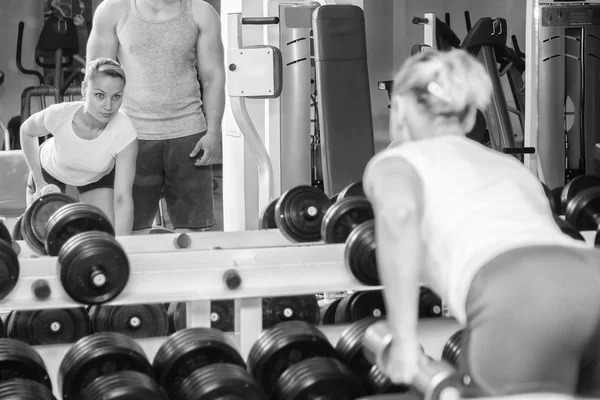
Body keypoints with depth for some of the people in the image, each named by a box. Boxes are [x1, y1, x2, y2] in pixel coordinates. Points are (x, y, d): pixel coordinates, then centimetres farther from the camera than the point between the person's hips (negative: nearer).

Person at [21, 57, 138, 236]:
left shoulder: (124, 132, -40)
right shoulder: (58, 115, -38)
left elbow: (122, 198, -37)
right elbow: (27, 131, -12)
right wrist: (39, 180, -12)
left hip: (99, 175, 0)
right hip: (50, 171, 0)